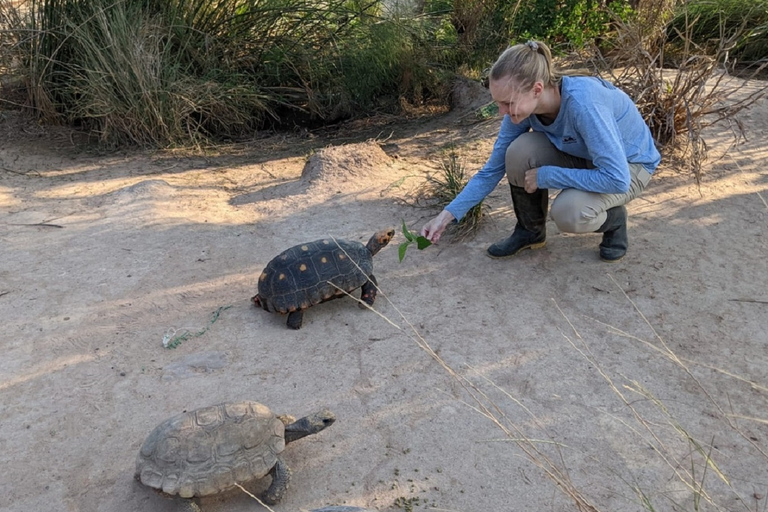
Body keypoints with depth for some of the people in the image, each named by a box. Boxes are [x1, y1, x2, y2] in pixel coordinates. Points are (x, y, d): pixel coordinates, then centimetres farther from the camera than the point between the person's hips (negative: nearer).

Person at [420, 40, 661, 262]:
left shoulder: (582, 102, -38)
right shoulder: (522, 106, -18)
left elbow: (617, 178, -37)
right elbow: (492, 170, -9)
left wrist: (546, 176, -30)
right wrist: (448, 214, -16)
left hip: (629, 164, -5)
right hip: (582, 156, 5)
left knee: (568, 212, -33)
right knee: (520, 151, -23)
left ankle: (614, 220, 2)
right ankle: (530, 230, 0)